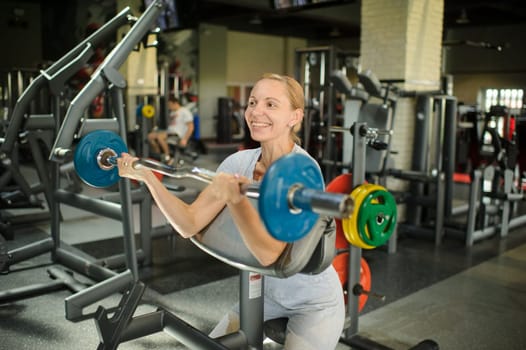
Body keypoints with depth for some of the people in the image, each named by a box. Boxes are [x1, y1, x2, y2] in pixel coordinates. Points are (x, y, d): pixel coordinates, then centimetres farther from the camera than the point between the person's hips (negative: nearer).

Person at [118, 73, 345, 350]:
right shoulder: (240, 162, -8)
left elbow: (269, 253, -35)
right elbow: (189, 224, -11)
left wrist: (235, 200, -49)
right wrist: (147, 177, -20)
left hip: (314, 303, -6)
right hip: (266, 292, 6)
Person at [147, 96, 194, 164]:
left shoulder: (185, 111, -5)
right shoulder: (172, 113, 22)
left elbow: (191, 127, -12)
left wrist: (185, 139, -21)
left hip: (178, 134, -9)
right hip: (169, 132, 9)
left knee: (159, 136, -32)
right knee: (150, 136, -10)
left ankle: (167, 157, -20)